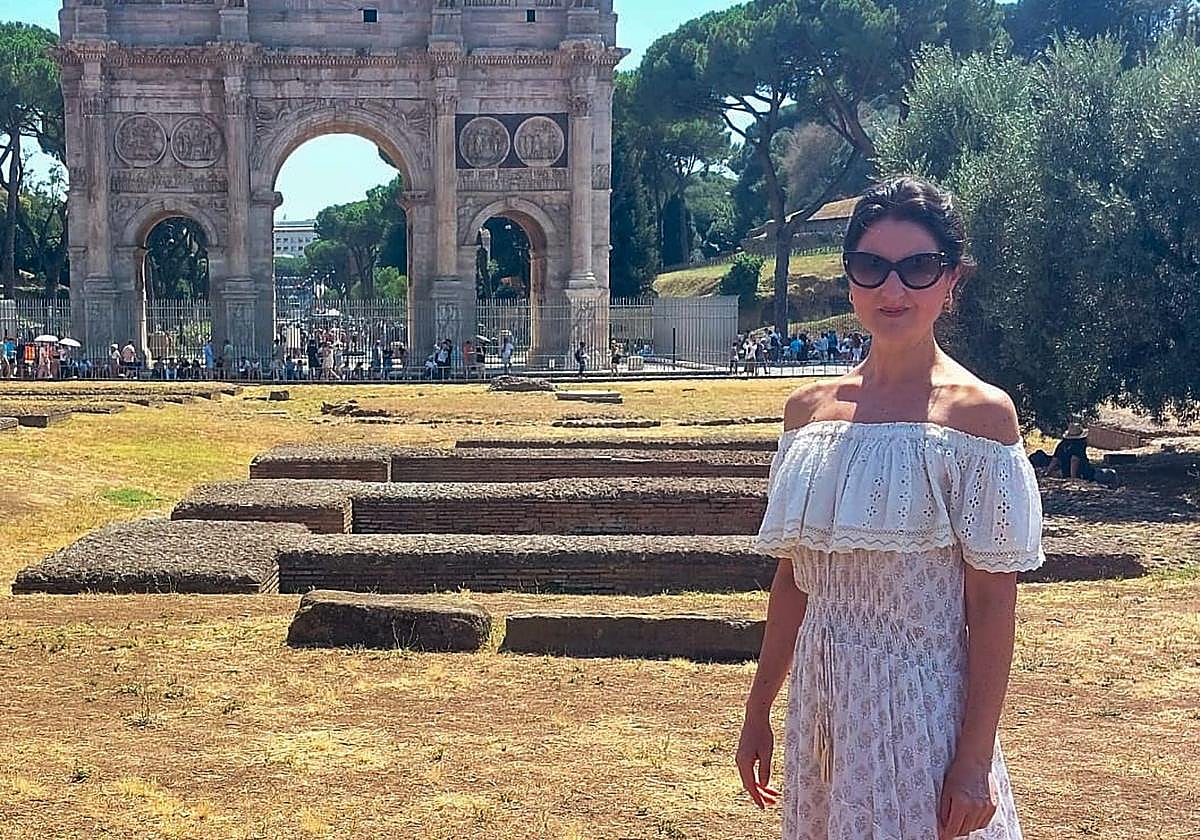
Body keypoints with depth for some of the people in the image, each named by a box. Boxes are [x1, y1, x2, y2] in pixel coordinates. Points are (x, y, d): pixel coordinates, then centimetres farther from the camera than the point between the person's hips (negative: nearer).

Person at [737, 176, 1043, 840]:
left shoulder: (978, 412, -11)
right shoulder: (809, 410, 4)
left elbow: (992, 604, -12)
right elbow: (794, 575, 10)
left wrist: (975, 759, -15)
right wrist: (759, 709, 11)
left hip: (924, 703, -5)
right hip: (820, 697, 5)